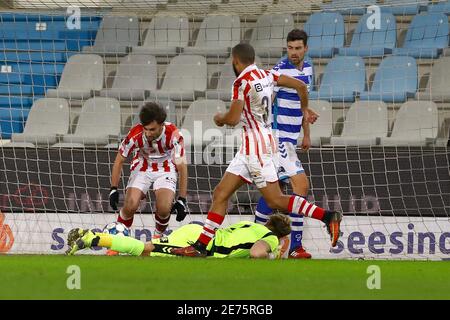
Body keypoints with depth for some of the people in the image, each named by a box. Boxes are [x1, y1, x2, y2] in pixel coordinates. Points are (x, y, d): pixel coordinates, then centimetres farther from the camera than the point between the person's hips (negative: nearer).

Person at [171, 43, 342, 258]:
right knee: (221, 194, 7)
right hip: (249, 147, 9)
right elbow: (300, 85, 14)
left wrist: (219, 118, 4)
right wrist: (305, 109, 32)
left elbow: (233, 119, -19)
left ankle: (328, 217, -11)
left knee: (275, 201, -10)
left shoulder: (242, 82, -14)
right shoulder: (266, 75, 9)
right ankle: (201, 246, 6)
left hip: (256, 145, -9)